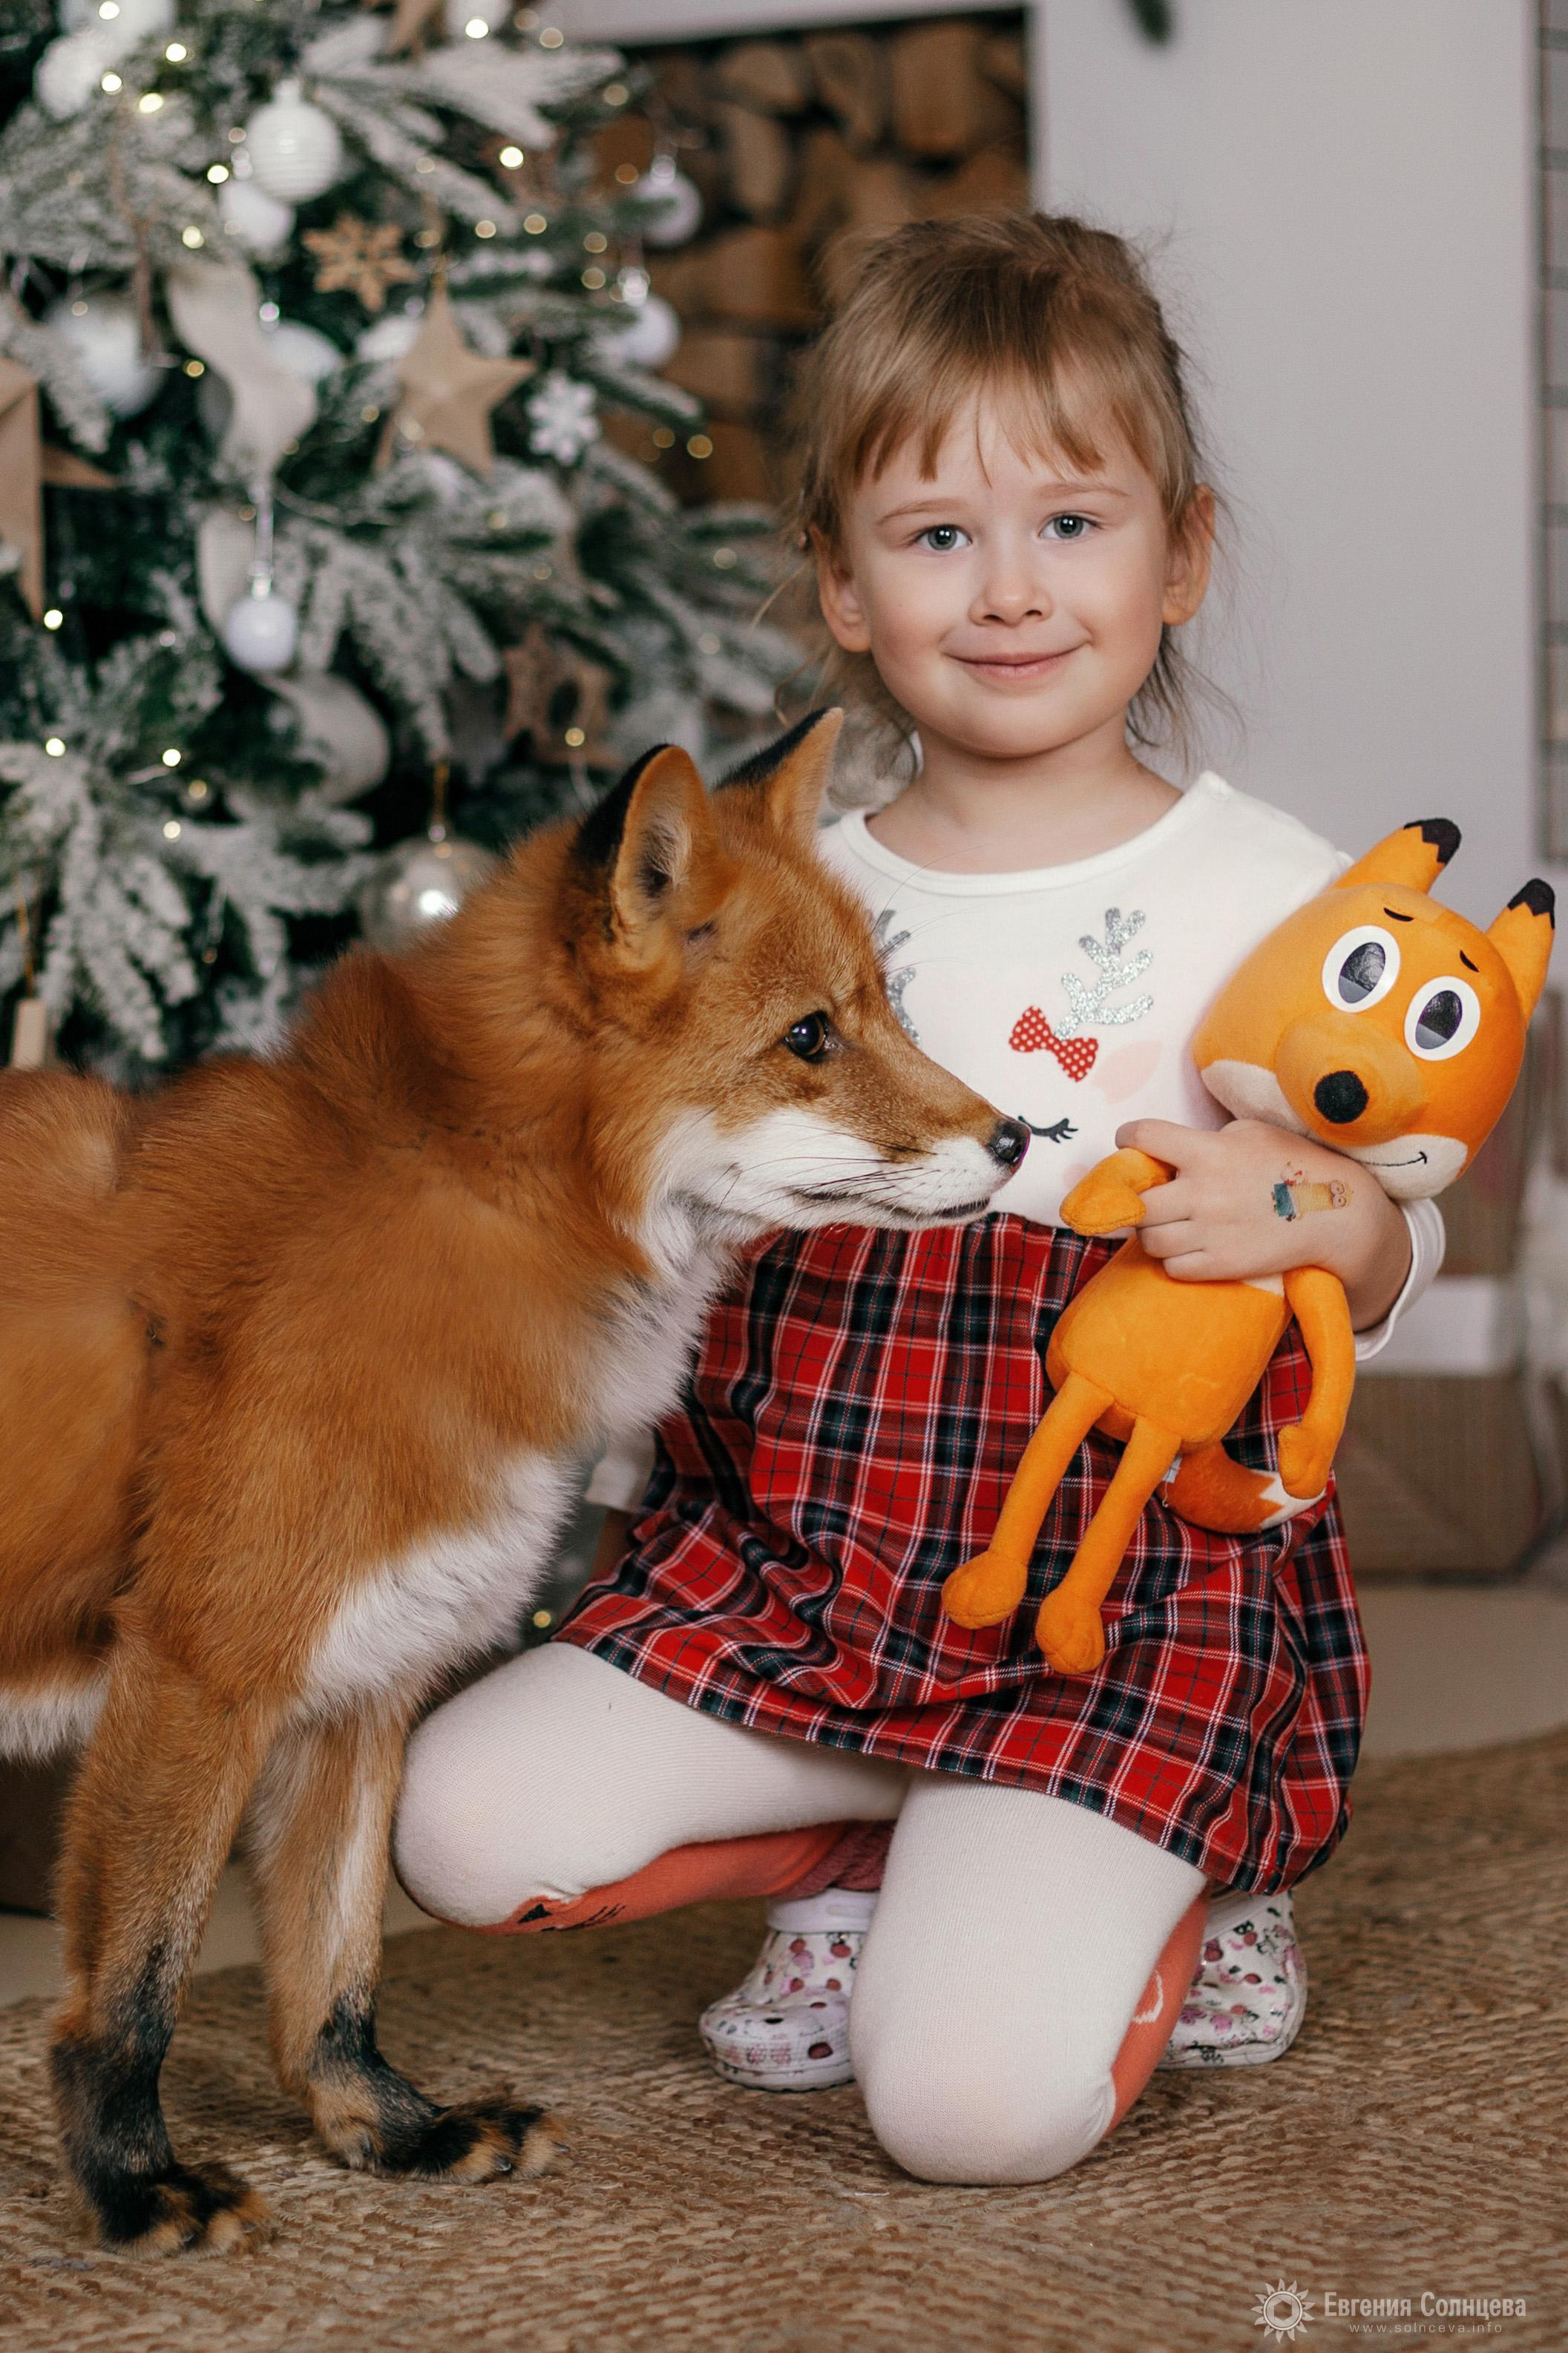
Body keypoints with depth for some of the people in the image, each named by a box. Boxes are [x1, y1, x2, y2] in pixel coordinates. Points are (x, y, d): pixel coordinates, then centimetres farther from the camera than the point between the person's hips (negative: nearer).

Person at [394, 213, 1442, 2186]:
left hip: (1123, 1590, -5)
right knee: (467, 1826, -11)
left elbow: (1377, 1273, -4)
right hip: (795, 1566, 5)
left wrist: (1331, 1219, -26)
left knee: (969, 2103, -20)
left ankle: (1148, 1895, 13)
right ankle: (889, 1855, 9)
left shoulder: (1263, 897, -4)